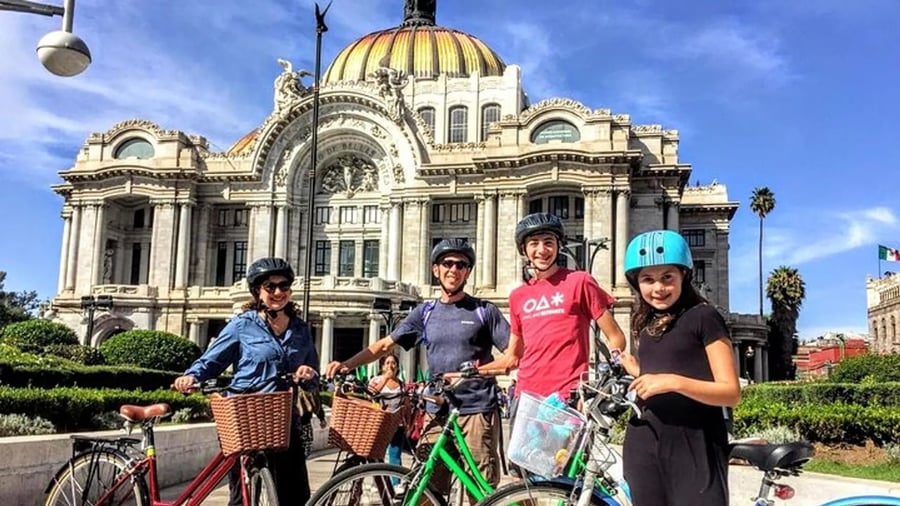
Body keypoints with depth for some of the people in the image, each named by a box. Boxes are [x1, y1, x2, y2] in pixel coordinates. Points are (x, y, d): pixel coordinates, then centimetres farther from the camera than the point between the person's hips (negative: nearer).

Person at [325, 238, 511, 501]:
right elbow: (385, 344, 12)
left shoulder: (484, 311, 4)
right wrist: (346, 365, -2)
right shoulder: (425, 312, 13)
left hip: (478, 411, -3)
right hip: (437, 412, 3)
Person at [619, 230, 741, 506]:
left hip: (694, 445, -6)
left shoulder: (703, 317, -5)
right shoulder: (646, 325, 15)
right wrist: (638, 374, 11)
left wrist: (673, 381, -23)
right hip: (644, 444, 7)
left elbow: (731, 392, -13)